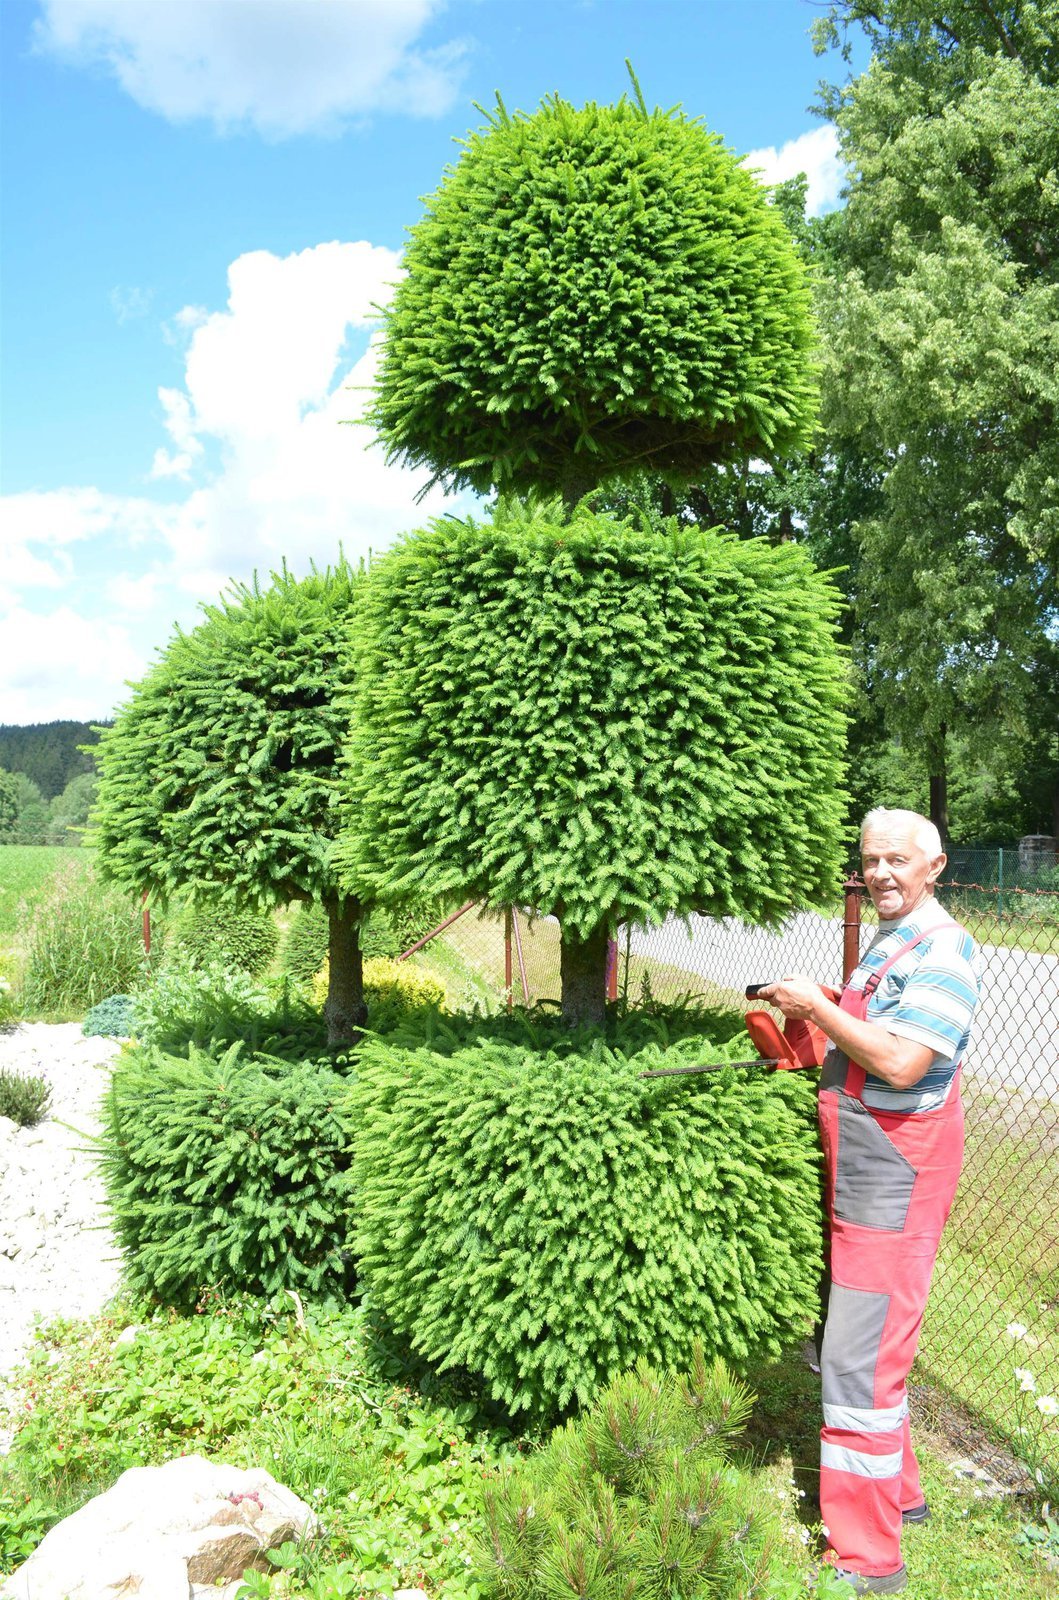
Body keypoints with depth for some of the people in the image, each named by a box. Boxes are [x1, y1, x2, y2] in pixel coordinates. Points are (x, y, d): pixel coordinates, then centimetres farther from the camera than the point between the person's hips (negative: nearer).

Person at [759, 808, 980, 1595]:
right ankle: (896, 1490, 40)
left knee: (859, 1360, -7)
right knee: (850, 1343, 22)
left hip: (895, 1175, -10)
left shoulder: (943, 948, -17)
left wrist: (818, 1006, -18)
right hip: (857, 1171, 10)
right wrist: (816, 1016, 8)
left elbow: (901, 1063, -26)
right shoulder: (885, 943, 12)